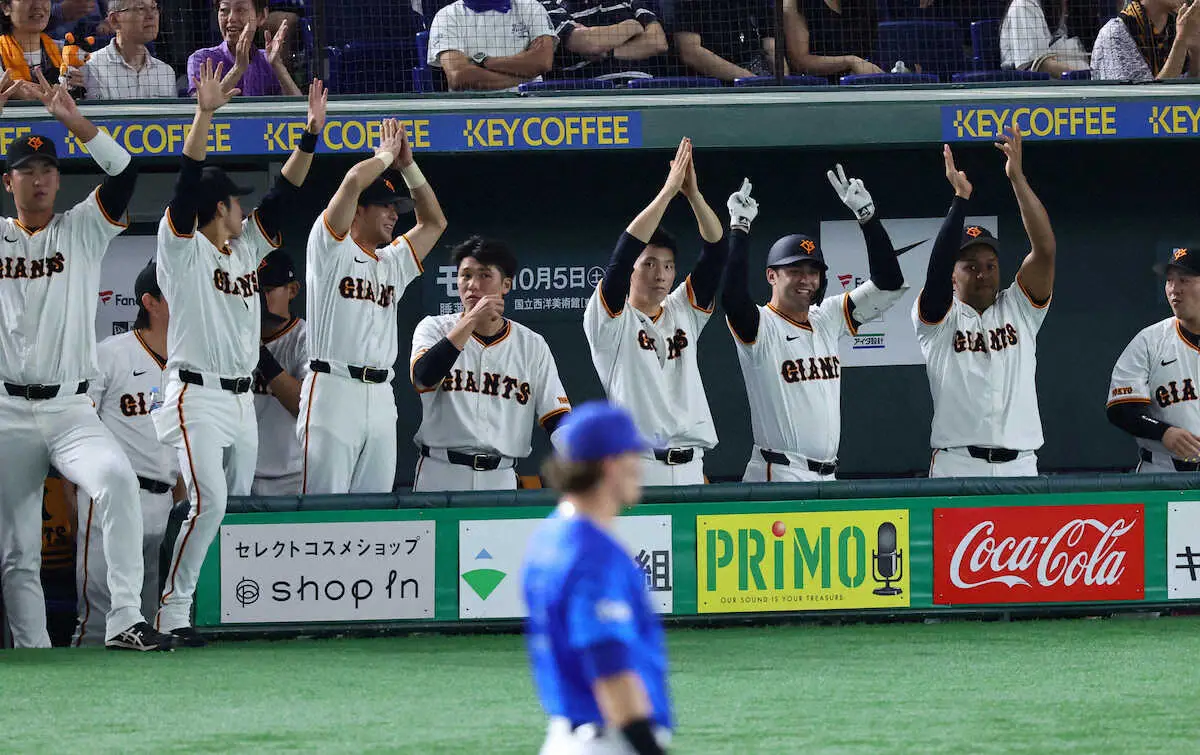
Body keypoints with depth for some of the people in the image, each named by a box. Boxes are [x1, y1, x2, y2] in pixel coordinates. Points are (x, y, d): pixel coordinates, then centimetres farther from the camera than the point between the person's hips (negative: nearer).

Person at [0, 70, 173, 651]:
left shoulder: (82, 231, 10)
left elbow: (122, 173, -4)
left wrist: (70, 118, -13)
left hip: (70, 408, -1)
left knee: (116, 478, -29)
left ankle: (125, 620, -31)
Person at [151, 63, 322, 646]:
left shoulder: (246, 247, 16)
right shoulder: (184, 248, -4)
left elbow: (283, 192, 16)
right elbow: (188, 181, -17)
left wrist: (312, 131, 7)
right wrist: (204, 114, -27)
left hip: (241, 398, 8)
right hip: (196, 396, -8)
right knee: (208, 501, -20)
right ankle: (172, 612, -18)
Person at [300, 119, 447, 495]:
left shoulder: (393, 263, 23)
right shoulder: (331, 249, 2)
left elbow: (434, 222, 28)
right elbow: (353, 182, -11)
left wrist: (408, 165, 20)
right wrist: (386, 155, 7)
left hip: (380, 397, 7)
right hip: (333, 389, -7)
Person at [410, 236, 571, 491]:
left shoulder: (532, 345, 9)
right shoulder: (434, 328, 6)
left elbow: (559, 422, 5)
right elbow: (423, 377, -16)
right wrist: (472, 320, -16)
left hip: (501, 480, 1)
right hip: (440, 474, -1)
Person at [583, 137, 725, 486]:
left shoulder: (683, 311, 18)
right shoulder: (610, 319, 2)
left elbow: (715, 252, 11)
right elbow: (624, 252, -11)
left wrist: (693, 193, -3)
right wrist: (668, 191, -11)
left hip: (690, 467, 6)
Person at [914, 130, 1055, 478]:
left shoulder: (1019, 308, 14)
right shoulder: (938, 317, 7)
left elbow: (1045, 249, 2)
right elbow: (938, 267, -11)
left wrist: (1018, 179, -7)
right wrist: (960, 197, -16)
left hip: (1019, 466, 3)